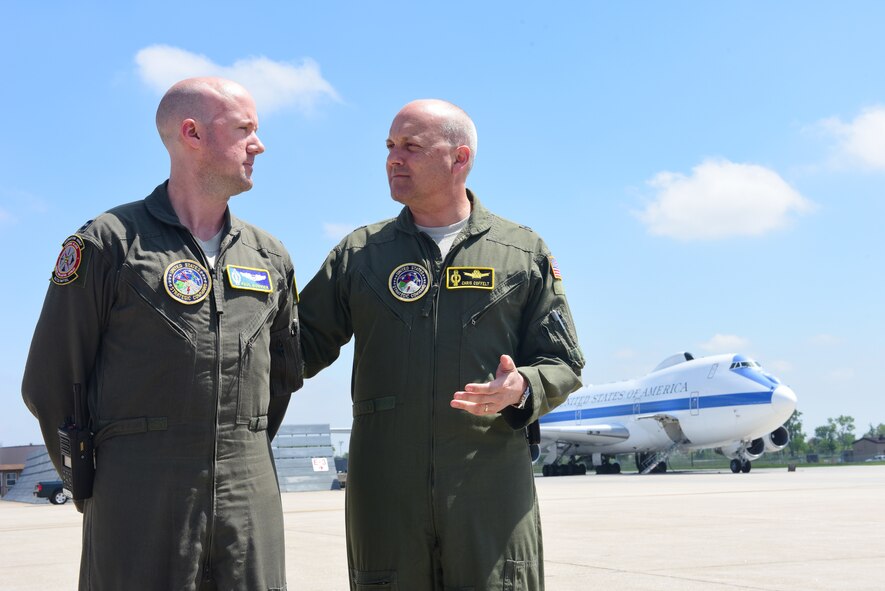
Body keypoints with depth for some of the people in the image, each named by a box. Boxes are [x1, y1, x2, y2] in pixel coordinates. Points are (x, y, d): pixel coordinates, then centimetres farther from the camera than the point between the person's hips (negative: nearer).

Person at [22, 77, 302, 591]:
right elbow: (50, 382, 1)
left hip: (251, 501, 4)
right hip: (140, 506, -4)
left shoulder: (271, 257, 11)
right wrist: (94, 486, 5)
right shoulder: (109, 242, -3)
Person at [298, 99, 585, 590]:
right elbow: (302, 346, 13)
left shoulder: (525, 253, 8)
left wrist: (521, 389, -13)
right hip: (385, 491, 1)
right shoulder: (358, 254, 12)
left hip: (493, 494, -1)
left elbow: (563, 364, 8)